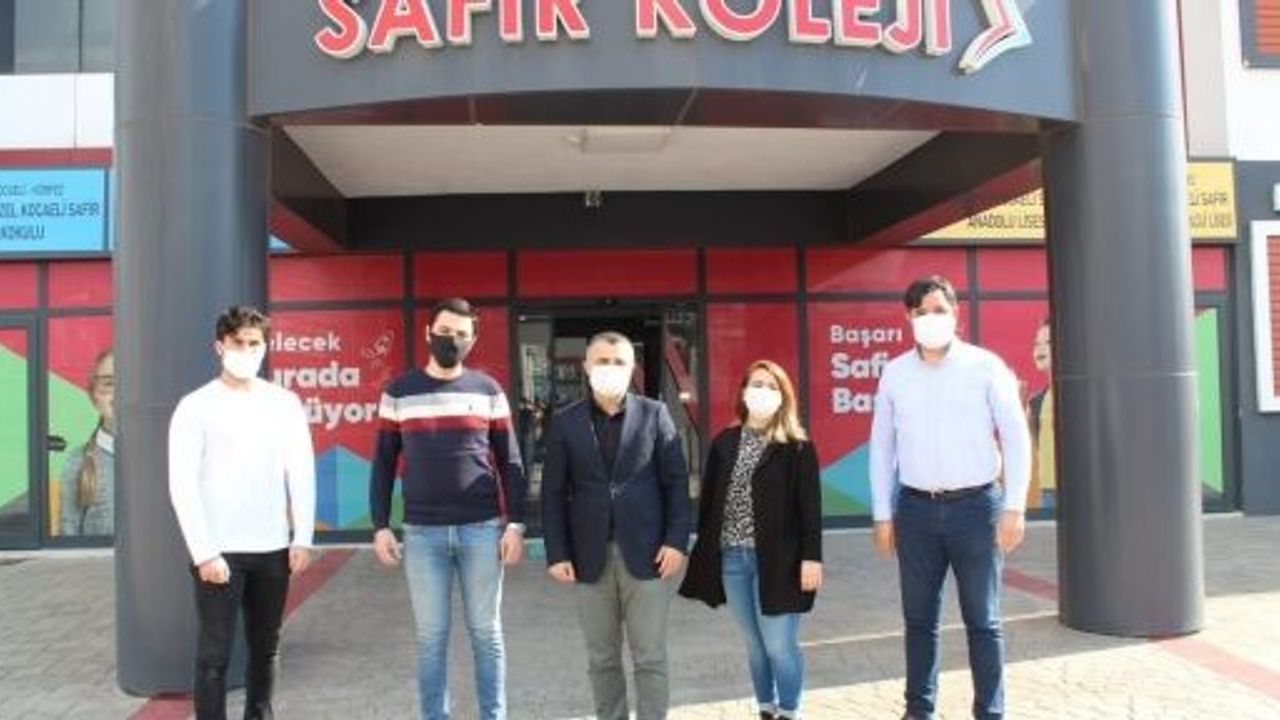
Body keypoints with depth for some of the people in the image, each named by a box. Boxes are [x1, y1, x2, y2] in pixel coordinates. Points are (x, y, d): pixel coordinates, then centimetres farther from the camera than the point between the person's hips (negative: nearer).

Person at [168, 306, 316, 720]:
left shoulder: (285, 403, 5)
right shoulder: (197, 406, -4)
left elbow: (302, 473, 5)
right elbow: (183, 485, -8)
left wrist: (303, 538, -1)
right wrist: (204, 552, -14)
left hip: (273, 549, 4)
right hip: (219, 551, -3)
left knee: (266, 647, 13)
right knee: (215, 652, 1)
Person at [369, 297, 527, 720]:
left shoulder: (488, 391, 4)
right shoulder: (399, 392, 4)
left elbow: (510, 463, 5)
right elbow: (383, 464, 7)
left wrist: (515, 523, -2)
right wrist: (380, 526, 0)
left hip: (482, 529, 0)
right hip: (422, 533, 0)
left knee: (486, 633, 8)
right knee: (431, 637, 7)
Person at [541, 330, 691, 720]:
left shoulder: (654, 414, 2)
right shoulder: (565, 422, 4)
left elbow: (676, 481, 1)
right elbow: (553, 493, 3)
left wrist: (676, 541, -8)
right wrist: (556, 553, -4)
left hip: (646, 552, -1)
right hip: (590, 557, 2)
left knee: (650, 657, 4)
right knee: (602, 659, 11)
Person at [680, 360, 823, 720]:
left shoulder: (797, 446, -4)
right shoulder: (725, 442, 8)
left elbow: (810, 505, -7)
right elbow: (708, 500, 10)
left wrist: (811, 556, -13)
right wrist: (705, 552, 7)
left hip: (777, 560, -4)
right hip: (732, 558, 4)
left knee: (780, 644, -1)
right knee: (755, 644, 14)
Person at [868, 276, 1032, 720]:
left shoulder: (985, 366, -3)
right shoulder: (894, 373, 4)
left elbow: (1016, 438, -2)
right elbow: (881, 447, 8)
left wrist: (1014, 507, -8)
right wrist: (883, 515, 5)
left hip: (976, 505, -2)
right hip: (916, 508, 3)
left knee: (982, 620, 7)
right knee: (919, 618, 11)